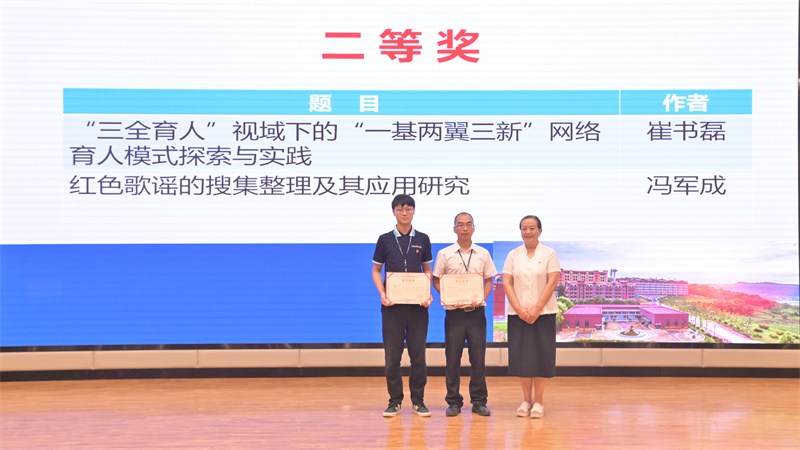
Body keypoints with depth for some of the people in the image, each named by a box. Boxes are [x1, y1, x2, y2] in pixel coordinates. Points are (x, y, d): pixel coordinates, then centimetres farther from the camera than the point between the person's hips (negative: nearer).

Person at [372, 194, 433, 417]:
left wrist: (428, 294, -4)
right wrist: (382, 294, -7)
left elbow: (427, 270, 13)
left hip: (418, 304, 1)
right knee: (392, 355, 2)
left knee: (418, 354, 3)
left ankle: (418, 400, 13)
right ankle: (395, 400, 12)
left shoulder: (422, 239, 8)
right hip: (392, 304, 0)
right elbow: (376, 270, 9)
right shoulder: (385, 240, 5)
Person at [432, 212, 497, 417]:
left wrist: (482, 299, -6)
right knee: (452, 358, 1)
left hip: (477, 310, 1)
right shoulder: (444, 254, 3)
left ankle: (479, 401, 12)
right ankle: (453, 402, 11)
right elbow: (436, 281, 6)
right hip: (454, 311, -1)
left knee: (478, 356, 2)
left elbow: (488, 281, 12)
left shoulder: (483, 254, 9)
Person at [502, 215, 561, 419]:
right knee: (521, 355, 2)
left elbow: (552, 282, -5)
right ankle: (526, 400, 13)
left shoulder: (549, 254, 2)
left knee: (542, 355, -3)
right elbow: (507, 283, 2)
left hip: (543, 312, -2)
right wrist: (519, 309, -9)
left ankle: (538, 401, 6)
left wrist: (537, 308, -13)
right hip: (518, 313, 2)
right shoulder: (513, 255, 7)